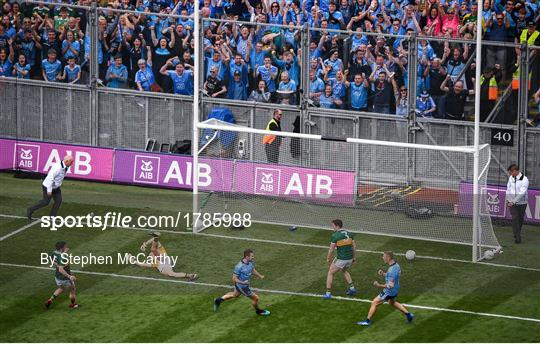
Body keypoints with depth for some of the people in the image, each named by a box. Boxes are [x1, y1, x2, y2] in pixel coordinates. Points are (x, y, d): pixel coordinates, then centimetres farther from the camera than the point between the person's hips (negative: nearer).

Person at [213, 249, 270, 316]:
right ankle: (258, 311, 35)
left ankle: (219, 300, 49)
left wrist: (260, 276, -4)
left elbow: (253, 270, 10)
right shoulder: (239, 267, -35)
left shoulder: (251, 262, -12)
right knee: (255, 298, 5)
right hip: (242, 287, -8)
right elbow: (234, 278, -27)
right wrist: (243, 282, -41)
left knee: (235, 295, 33)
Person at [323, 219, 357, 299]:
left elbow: (331, 249, -12)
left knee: (330, 273, 10)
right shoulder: (349, 234, 4)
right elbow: (354, 246, 9)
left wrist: (328, 259, 3)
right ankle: (352, 288, 30)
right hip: (349, 258, 6)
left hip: (341, 259, -6)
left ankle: (328, 293, 7)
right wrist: (354, 257, 19)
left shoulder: (335, 236, -14)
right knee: (345, 271, 34)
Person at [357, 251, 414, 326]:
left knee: (374, 303, 1)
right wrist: (383, 274, 0)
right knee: (392, 303, 34)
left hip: (389, 291, -9)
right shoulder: (396, 265, -1)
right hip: (395, 290, 9)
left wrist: (379, 285, -27)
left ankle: (367, 321, 9)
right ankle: (408, 314, 37)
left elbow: (390, 285, -32)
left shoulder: (392, 270, -31)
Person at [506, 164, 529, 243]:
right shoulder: (511, 177, 0)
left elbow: (522, 193, -23)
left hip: (521, 203, -3)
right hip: (512, 202, 3)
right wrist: (507, 199, 6)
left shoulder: (524, 180, -18)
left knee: (520, 220, 8)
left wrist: (513, 202, -26)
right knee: (515, 218, -10)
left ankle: (517, 235, 28)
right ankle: (517, 237, -9)